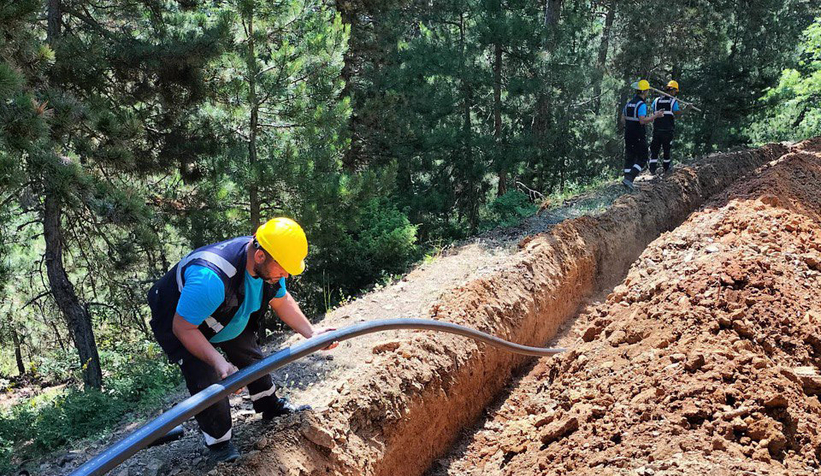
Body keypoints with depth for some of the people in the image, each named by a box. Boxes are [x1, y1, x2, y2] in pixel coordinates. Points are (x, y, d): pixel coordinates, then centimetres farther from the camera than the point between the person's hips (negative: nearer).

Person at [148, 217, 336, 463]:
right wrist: (218, 362, -44)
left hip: (228, 317, 7)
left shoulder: (269, 265, -22)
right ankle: (219, 444, 10)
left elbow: (282, 301, -3)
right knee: (208, 382, -14)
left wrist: (311, 333, -9)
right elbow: (183, 328, -37)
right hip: (178, 321, -7)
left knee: (252, 357, 16)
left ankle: (271, 406, 42)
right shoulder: (211, 278, -48)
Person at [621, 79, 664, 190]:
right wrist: (655, 116, -14)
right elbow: (642, 121, -23)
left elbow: (623, 120, 12)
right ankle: (629, 178, -13)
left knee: (629, 158, 13)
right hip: (639, 136, -7)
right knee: (642, 159, 0)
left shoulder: (628, 103, 10)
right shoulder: (641, 105, -15)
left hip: (628, 134, 7)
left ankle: (627, 178, 12)